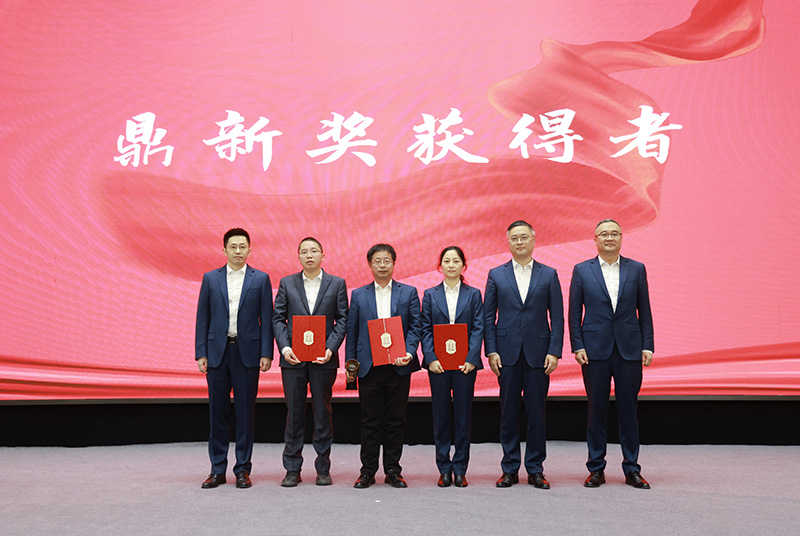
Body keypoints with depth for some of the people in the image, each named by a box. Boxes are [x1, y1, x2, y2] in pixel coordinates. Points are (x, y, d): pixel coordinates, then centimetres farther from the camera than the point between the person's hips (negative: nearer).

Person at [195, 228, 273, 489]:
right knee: (217, 411, 5)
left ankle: (243, 469, 11)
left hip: (247, 352, -1)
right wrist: (201, 354, 1)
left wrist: (266, 354, -6)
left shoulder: (261, 279, 4)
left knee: (246, 412, 2)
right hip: (217, 352, 2)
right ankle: (217, 470, 15)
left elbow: (267, 318, 2)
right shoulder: (210, 279, 8)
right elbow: (202, 318, 8)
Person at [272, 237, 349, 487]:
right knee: (294, 413, 4)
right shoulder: (287, 283, 8)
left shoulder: (337, 284, 6)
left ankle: (323, 468, 14)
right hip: (293, 357, 1)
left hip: (324, 358, -1)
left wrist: (330, 348, -11)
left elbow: (342, 320, 3)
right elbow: (278, 318, 6)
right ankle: (292, 469, 12)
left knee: (323, 413, 4)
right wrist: (284, 347, -9)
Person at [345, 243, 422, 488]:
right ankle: (368, 471, 12)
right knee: (370, 420, 4)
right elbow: (352, 331, 10)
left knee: (396, 420, 5)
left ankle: (393, 470, 15)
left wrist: (409, 352, -12)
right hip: (369, 367, 0)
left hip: (399, 366, 0)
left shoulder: (409, 293, 8)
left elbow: (415, 327, 3)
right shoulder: (359, 295, 10)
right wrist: (350, 363, 3)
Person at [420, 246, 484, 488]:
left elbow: (478, 328, 0)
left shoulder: (473, 294, 7)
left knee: (463, 416, 3)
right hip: (438, 363, 1)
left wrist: (471, 359, -11)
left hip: (465, 362, 0)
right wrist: (431, 358, -10)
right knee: (440, 416, 4)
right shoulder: (430, 295, 8)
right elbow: (425, 330, 3)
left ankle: (460, 469, 11)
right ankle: (444, 469, 13)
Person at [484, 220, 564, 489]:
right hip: (507, 353, 0)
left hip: (538, 353, 0)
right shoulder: (496, 275, 7)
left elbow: (557, 317, 4)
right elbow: (488, 316, 6)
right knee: (508, 412, 4)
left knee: (536, 412, 3)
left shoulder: (549, 275, 6)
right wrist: (491, 351, -3)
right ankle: (510, 469, 13)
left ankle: (535, 469, 13)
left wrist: (554, 351, -5)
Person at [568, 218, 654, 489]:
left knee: (628, 409, 4)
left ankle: (632, 469, 14)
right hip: (595, 350, -1)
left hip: (629, 349, 1)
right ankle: (596, 469, 13)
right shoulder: (582, 270, 5)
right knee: (597, 409, 4)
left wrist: (647, 346, 0)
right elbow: (574, 312, 4)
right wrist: (577, 346, -4)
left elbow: (644, 311, 8)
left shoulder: (636, 269, 8)